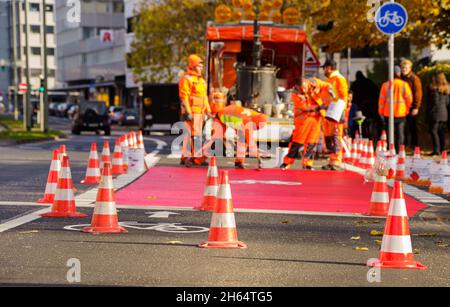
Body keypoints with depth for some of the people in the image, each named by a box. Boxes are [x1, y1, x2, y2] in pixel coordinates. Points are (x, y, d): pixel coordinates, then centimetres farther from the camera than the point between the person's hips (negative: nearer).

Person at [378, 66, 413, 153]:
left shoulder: (386, 85, -3)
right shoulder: (404, 84, -4)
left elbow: (382, 99, 0)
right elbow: (409, 98, -1)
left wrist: (381, 112, 9)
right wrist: (407, 110, 16)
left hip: (388, 113, 0)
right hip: (401, 112, 0)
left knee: (390, 132, 6)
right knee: (400, 132, 5)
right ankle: (399, 151, 2)